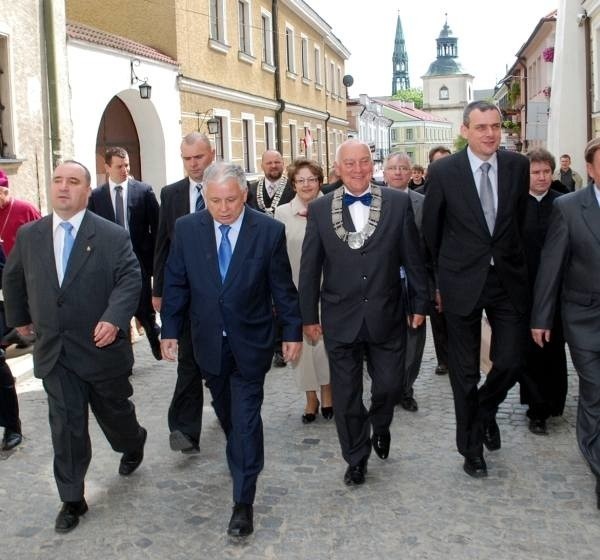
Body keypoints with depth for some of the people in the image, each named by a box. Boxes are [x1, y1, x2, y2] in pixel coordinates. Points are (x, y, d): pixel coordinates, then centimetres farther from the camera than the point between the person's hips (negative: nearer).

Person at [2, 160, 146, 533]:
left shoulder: (113, 236, -8)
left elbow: (130, 280, -16)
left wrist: (114, 319, -30)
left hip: (101, 347, -2)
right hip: (54, 351, 2)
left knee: (114, 411, 16)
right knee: (66, 426, 4)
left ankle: (134, 444, 49)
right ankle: (72, 500, 17)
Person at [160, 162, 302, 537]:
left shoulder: (269, 231, -11)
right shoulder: (187, 229, -5)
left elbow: (283, 286, -4)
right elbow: (176, 283, 1)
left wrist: (293, 331, -1)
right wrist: (170, 329, 1)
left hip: (251, 341, -3)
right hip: (209, 341, 3)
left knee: (246, 417, -2)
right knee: (226, 411, 20)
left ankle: (244, 501, 7)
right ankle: (242, 460, 47)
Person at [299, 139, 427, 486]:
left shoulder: (398, 203, -3)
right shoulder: (320, 209, -1)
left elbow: (412, 257, 2)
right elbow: (310, 268, 2)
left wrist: (421, 302, 4)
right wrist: (309, 316, 3)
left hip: (386, 316, 0)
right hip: (340, 320, 1)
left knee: (389, 385, 9)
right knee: (346, 395, 10)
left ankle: (381, 427, 43)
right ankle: (356, 458, 30)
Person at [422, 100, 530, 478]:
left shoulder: (518, 166, 0)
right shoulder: (443, 171, -7)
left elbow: (520, 220, 12)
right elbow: (431, 230, 2)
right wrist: (439, 279, 8)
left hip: (508, 279, 2)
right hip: (462, 282, -2)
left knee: (512, 362, 1)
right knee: (465, 373, 7)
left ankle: (485, 410, 35)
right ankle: (471, 448, 25)